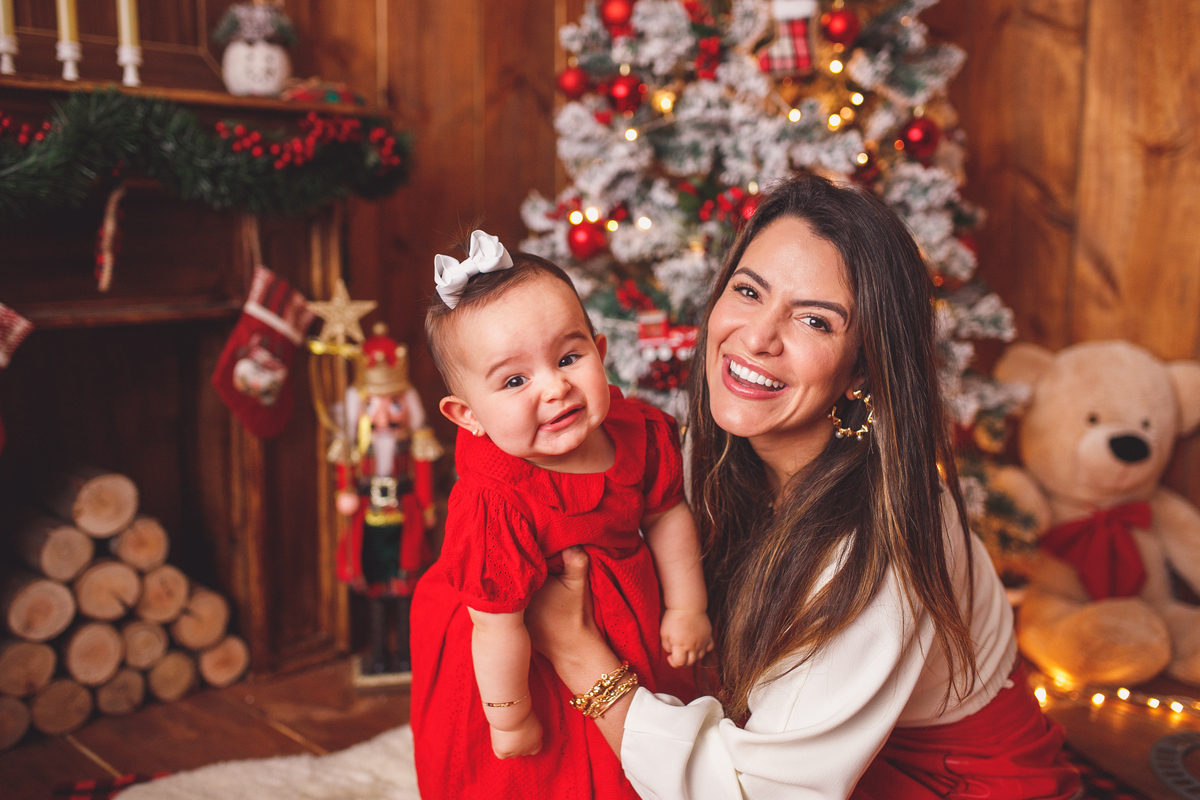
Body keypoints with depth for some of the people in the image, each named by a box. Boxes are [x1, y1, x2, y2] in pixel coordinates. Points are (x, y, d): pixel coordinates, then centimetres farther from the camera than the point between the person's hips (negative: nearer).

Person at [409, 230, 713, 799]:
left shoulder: (637, 433, -18)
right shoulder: (498, 504, -36)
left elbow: (666, 516, -1)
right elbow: (498, 625, -28)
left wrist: (687, 607, 3)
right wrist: (509, 720, -18)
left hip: (627, 632, 6)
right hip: (533, 668, -5)